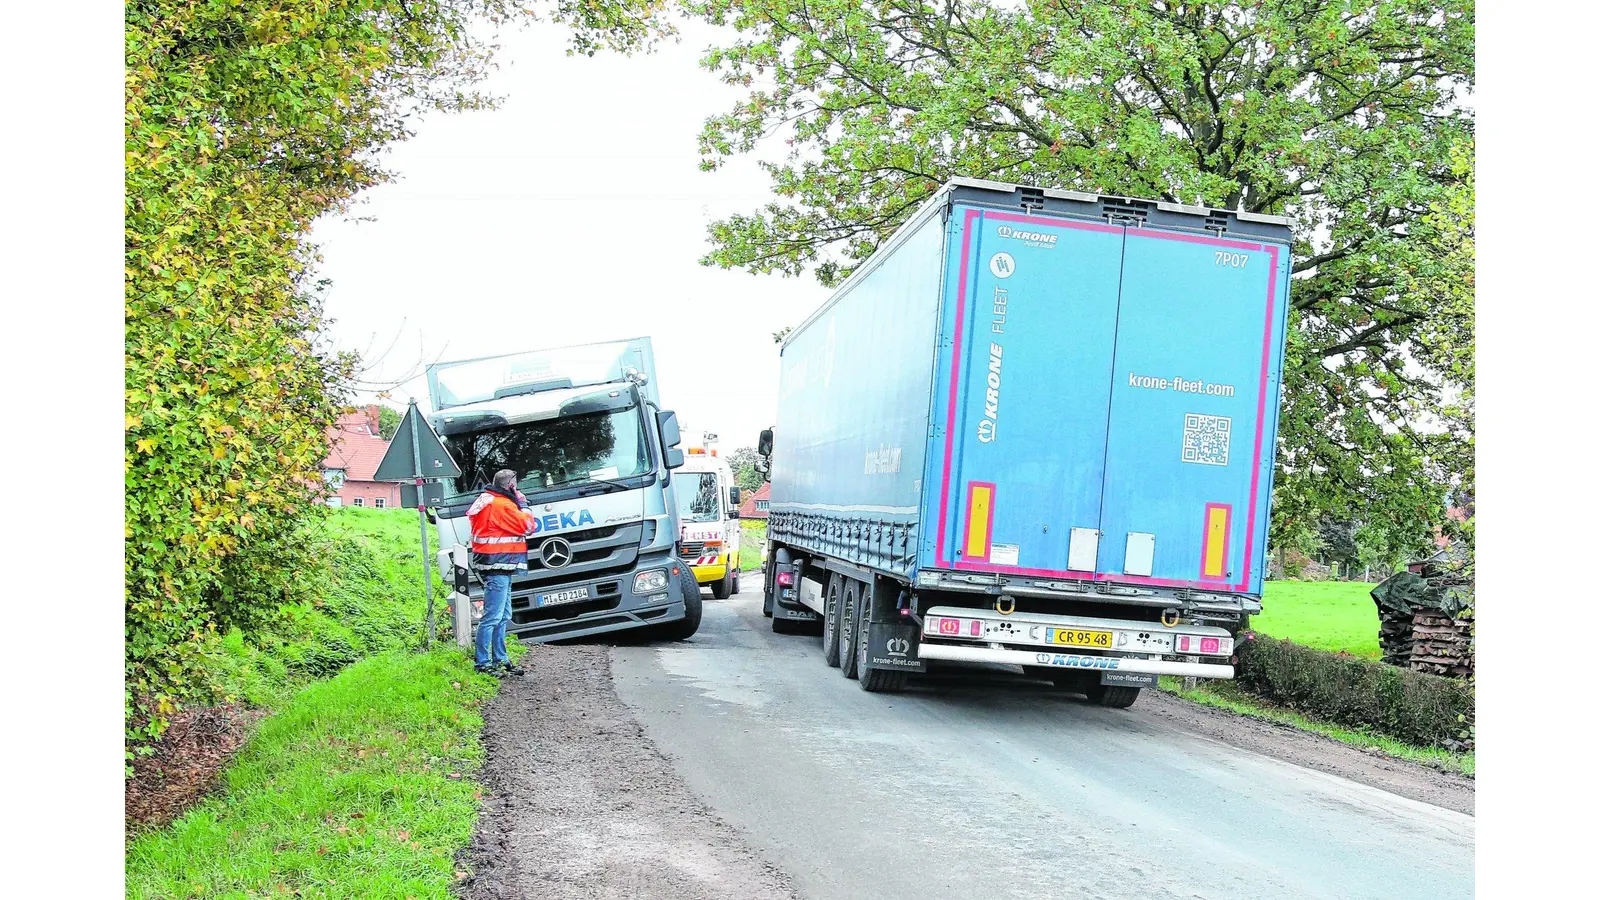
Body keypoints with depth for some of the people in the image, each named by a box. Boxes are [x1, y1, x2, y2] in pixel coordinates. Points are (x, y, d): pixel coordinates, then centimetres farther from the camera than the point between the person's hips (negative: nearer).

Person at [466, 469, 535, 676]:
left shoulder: (488, 502, 18)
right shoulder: (502, 505, -14)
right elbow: (526, 526, -12)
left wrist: (518, 504, 12)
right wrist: (522, 504, 0)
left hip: (499, 568, 11)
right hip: (498, 567, -11)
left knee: (503, 617, 16)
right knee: (492, 617, -10)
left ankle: (500, 660, 21)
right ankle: (483, 664, -8)